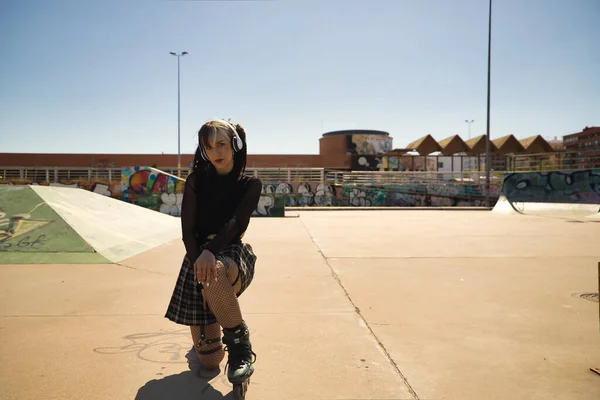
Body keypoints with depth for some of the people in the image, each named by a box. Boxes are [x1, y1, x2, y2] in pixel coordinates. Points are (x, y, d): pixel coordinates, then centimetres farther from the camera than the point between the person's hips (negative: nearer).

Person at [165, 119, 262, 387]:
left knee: (216, 275, -43)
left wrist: (211, 251, -36)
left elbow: (236, 223, -17)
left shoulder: (250, 184, 0)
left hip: (232, 254, -2)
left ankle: (240, 345, -19)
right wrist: (199, 265, -19)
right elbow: (188, 230, -3)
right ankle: (209, 328, 35)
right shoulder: (196, 181, 3)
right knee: (209, 358, -2)